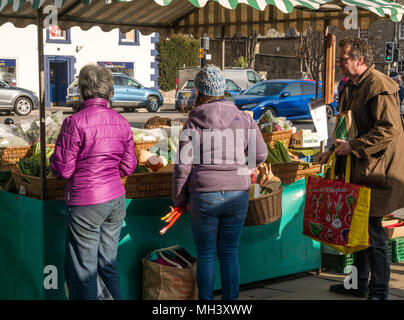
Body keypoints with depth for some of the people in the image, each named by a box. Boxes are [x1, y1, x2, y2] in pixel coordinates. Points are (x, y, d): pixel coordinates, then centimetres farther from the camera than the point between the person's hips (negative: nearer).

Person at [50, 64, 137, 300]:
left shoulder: (75, 122, -16)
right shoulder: (121, 122, 1)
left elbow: (63, 169, -13)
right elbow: (128, 167, 7)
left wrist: (53, 159, 9)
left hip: (85, 203, -6)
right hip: (116, 199, 6)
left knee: (83, 271, 5)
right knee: (108, 262, 18)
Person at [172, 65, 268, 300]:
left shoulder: (193, 124, -5)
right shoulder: (243, 119, 2)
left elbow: (183, 166, -7)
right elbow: (261, 155, 8)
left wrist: (179, 198, 6)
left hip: (204, 196, -2)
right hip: (237, 196, 2)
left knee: (206, 256, 9)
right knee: (230, 254, 13)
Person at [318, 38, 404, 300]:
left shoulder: (379, 86, -15)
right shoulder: (352, 88, 17)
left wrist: (353, 147, -20)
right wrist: (335, 150, 17)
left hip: (377, 171, -10)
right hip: (358, 170, 10)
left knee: (372, 229, -5)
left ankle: (379, 291, 6)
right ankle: (359, 284, 27)